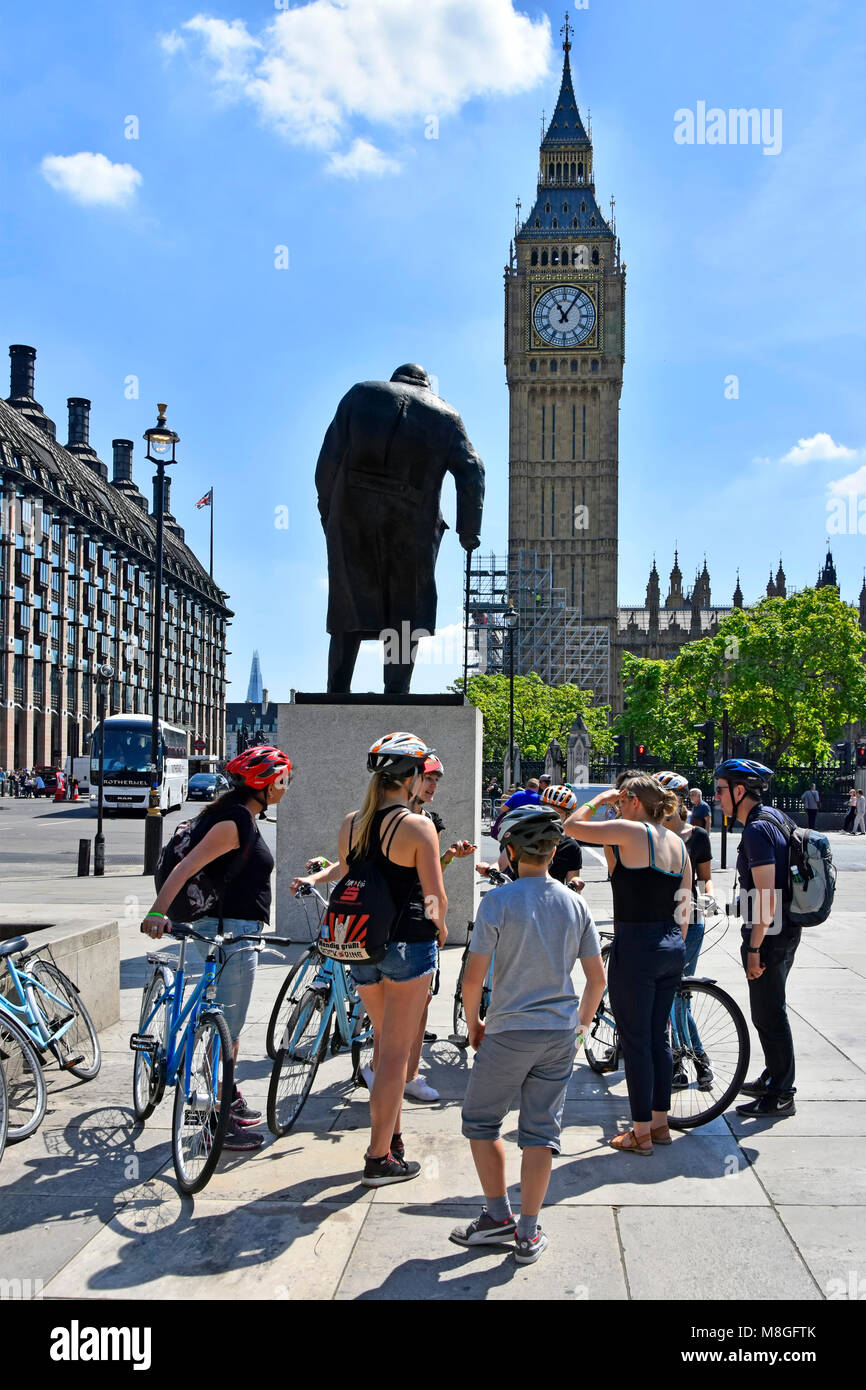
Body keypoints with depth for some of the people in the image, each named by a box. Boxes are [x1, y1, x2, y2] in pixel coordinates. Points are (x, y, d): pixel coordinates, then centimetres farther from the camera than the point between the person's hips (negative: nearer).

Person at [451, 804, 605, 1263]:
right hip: (560, 1035, 4)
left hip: (509, 1032, -4)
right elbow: (597, 978, 5)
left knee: (480, 1121, 14)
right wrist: (581, 1022, 19)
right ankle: (529, 1233, 13)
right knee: (540, 1131, 9)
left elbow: (473, 977, -12)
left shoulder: (497, 901, -11)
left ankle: (498, 1216, 17)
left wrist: (473, 1024, 4)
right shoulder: (575, 904, 2)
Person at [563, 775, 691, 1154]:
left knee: (635, 1042, 2)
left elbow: (571, 827, -8)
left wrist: (598, 800, 5)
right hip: (672, 949, 8)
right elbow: (684, 906, 13)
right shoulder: (677, 842, 9)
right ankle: (660, 1122, 27)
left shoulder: (631, 832, -14)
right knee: (658, 1037, 17)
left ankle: (641, 1133, 9)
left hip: (636, 948, -8)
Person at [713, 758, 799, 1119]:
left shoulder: (756, 830, -21)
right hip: (784, 928, 10)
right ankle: (774, 1078, 33)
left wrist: (754, 948, -21)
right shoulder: (774, 816, 10)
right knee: (768, 1010, 20)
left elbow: (767, 896, -25)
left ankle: (781, 1096, 8)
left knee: (768, 1014, -1)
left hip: (769, 934, -10)